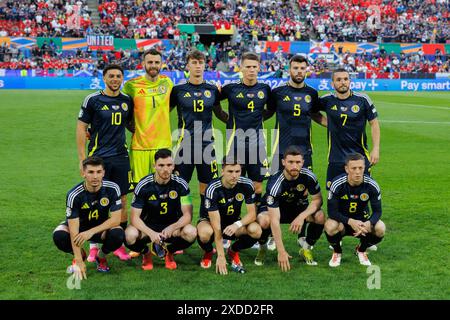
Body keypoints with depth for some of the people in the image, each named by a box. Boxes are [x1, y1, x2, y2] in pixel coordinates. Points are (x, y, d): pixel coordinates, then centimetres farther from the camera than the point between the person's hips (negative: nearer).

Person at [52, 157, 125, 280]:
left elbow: (116, 219, -21)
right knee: (59, 236, -31)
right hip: (80, 226, 0)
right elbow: (74, 231, -28)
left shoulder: (112, 189, -22)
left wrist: (91, 232, -33)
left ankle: (101, 256, 4)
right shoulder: (74, 195, -26)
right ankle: (80, 255, 4)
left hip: (102, 227, 0)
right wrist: (79, 261, -34)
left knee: (118, 235, -32)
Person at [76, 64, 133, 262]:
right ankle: (93, 246, 8)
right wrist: (82, 160, -5)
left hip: (121, 157, 4)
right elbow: (81, 128, -1)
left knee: (121, 201, 4)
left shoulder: (127, 101, 9)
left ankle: (119, 245, 13)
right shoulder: (92, 100, -2)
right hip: (98, 158, -3)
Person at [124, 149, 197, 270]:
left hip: (172, 225, 1)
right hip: (148, 227, -1)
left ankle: (169, 252, 4)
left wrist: (172, 228, -34)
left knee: (191, 232, -31)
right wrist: (151, 233, -33)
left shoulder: (181, 184, -12)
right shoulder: (143, 185, -14)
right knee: (130, 235, -33)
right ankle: (146, 254, 5)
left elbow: (187, 214, -13)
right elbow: (135, 217, -15)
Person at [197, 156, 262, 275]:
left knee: (256, 230, -28)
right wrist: (221, 256, -33)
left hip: (234, 222, 3)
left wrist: (237, 225, -36)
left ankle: (233, 251, 4)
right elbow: (216, 225, -30)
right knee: (205, 233, -39)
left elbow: (252, 213, -14)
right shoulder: (213, 189, -28)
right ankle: (208, 252, 0)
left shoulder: (247, 184, -18)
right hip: (210, 220, -3)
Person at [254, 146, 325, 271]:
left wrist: (302, 216, -30)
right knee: (264, 221, -37)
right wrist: (281, 252, -41)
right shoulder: (275, 183, -34)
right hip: (273, 208, -3)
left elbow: (317, 199, -10)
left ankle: (306, 248, 1)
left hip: (299, 206, 3)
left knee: (320, 217, -25)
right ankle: (262, 248, -3)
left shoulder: (308, 176, -23)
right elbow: (275, 220, -37)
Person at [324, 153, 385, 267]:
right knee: (330, 226, -36)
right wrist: (350, 222, -37)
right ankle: (337, 252, 0)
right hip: (342, 220, -2)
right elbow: (332, 211, -21)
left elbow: (377, 211, -12)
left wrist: (368, 223, -35)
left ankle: (361, 250, 6)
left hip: (362, 221, 2)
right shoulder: (337, 184, -22)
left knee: (380, 228, -28)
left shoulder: (372, 185, -16)